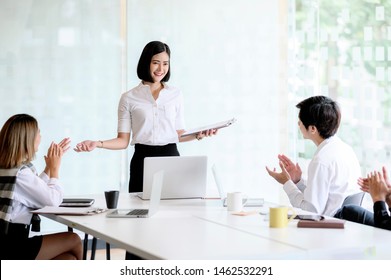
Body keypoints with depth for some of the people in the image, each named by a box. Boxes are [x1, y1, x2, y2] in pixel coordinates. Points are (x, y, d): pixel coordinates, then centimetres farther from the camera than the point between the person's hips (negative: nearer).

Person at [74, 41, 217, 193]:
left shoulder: (175, 94, 10)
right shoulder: (128, 98, 4)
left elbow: (179, 134, 13)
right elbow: (123, 140, 3)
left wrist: (198, 135, -4)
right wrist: (97, 144, -10)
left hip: (171, 157, 2)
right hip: (142, 160, -1)